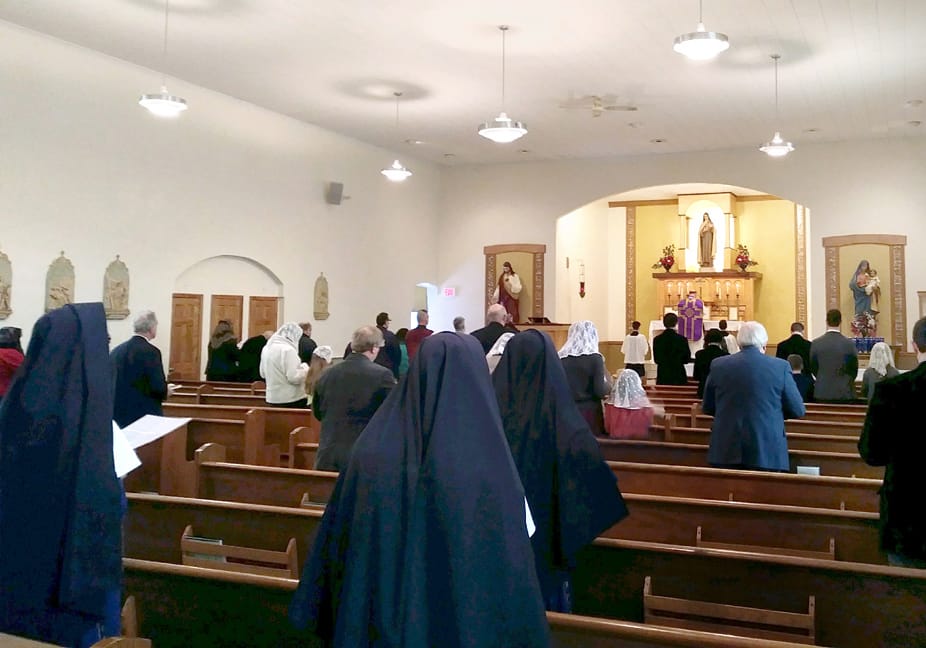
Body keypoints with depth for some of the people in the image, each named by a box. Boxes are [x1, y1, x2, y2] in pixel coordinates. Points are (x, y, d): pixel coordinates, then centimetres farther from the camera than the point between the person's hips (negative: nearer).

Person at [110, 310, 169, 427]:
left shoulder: (116, 351, 6)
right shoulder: (150, 351, -13)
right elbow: (159, 387, -17)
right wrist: (166, 391, 5)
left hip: (117, 414, 6)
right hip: (144, 413, -6)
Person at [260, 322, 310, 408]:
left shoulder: (267, 348, 9)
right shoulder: (288, 349, -17)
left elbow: (263, 374, 19)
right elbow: (294, 377, -21)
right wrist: (305, 369, -4)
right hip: (291, 399, -8)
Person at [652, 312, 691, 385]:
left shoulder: (657, 339, -2)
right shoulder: (682, 339, -8)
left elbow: (656, 360, 5)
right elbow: (686, 360, 0)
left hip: (662, 377, 2)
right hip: (678, 377, -2)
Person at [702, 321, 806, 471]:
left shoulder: (718, 365, 1)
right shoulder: (780, 366, -4)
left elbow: (707, 408, 10)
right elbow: (798, 411, 3)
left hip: (726, 452, 2)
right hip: (767, 452, -1)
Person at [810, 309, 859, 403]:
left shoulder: (816, 343, -5)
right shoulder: (849, 343, -8)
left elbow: (813, 368, 4)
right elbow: (854, 370, 1)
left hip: (822, 393, 1)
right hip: (844, 393, -1)